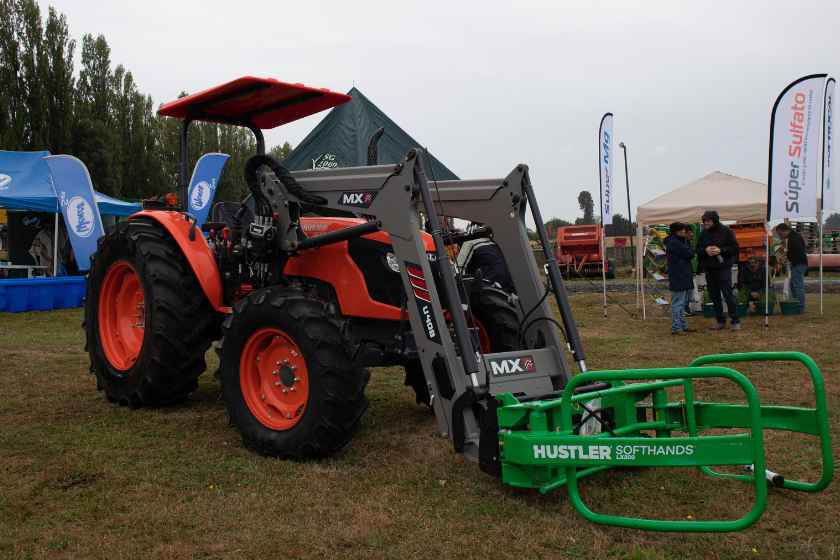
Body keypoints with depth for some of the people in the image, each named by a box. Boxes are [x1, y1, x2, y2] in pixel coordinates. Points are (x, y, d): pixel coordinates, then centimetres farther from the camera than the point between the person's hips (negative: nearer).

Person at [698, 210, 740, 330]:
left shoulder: (726, 231, -5)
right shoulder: (704, 233, 7)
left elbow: (734, 247, -6)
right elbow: (698, 249, 10)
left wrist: (721, 250, -18)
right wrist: (705, 250, -11)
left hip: (723, 267, -5)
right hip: (709, 269, 5)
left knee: (728, 294, -7)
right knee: (714, 296, 9)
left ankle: (735, 321, 2)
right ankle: (721, 321, 18)